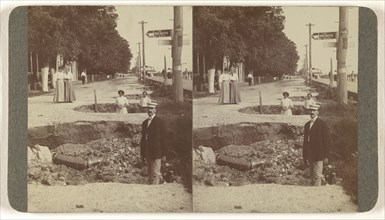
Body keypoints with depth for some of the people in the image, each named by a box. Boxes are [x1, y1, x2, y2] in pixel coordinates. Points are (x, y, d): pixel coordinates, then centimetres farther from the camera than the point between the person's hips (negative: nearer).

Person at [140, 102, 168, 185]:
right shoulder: (145, 122, 15)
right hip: (147, 153, 7)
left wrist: (164, 154, -10)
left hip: (156, 152, -7)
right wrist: (142, 153, 15)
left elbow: (164, 138, -7)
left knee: (155, 174, -6)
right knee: (149, 174, 10)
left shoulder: (159, 122, -5)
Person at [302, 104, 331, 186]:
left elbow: (327, 140, -7)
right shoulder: (307, 125, 15)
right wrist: (305, 156, 14)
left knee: (317, 177, -9)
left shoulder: (322, 124, -6)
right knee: (312, 177, 10)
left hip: (318, 155, -7)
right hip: (310, 156, 7)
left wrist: (326, 156, -11)